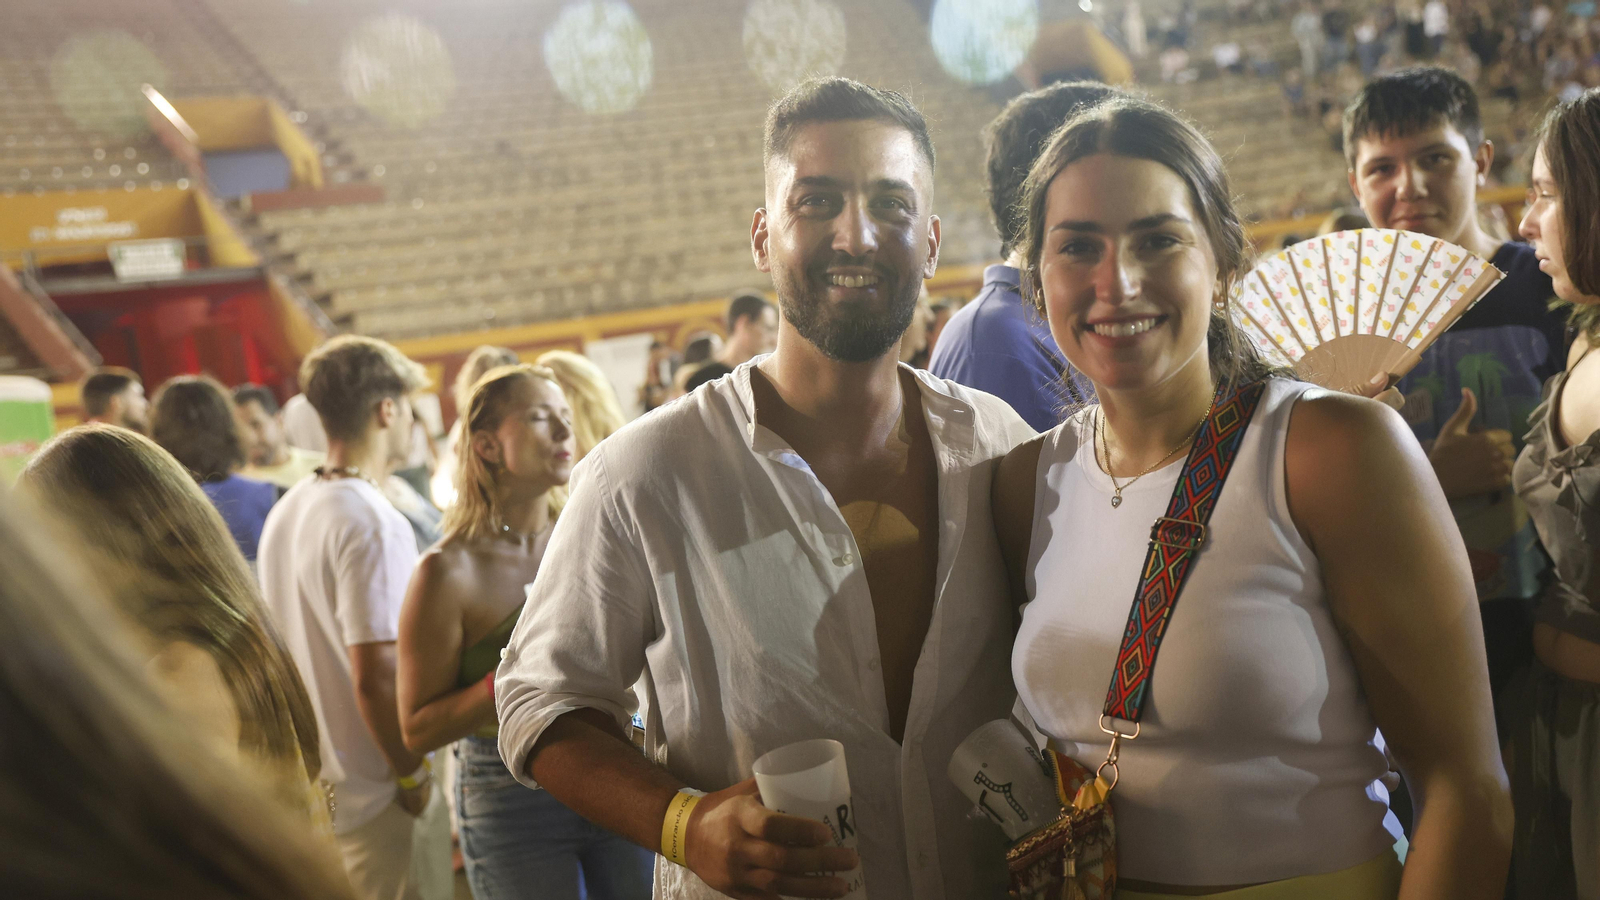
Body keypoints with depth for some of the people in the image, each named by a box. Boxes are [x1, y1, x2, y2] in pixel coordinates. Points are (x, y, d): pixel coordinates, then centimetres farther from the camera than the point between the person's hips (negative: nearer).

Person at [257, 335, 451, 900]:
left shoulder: (286, 510, 7)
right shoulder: (373, 524, -21)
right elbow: (375, 676, -25)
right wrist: (413, 777, -13)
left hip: (310, 788, 9)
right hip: (375, 800, -9)